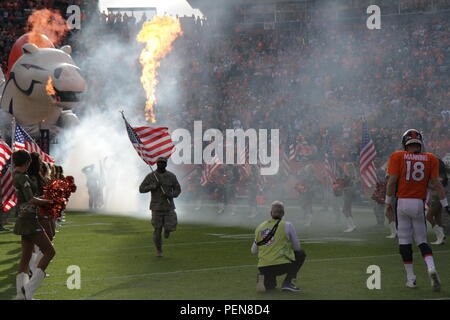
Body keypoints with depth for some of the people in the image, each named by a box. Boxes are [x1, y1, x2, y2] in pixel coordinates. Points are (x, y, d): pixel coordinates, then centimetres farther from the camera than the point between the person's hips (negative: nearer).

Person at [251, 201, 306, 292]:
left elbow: (253, 251, 18)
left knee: (271, 286, 35)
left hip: (263, 268, 5)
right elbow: (297, 247, 9)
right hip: (281, 266, -5)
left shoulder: (260, 227, 11)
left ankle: (265, 281, -3)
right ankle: (288, 282, 6)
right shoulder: (287, 225, 0)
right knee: (301, 253, 24)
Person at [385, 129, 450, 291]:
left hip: (402, 203, -1)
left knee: (404, 241, 7)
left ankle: (410, 278, 6)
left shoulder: (398, 157, -1)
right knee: (421, 240, 10)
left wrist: (388, 202, 5)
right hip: (419, 203, 1)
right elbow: (436, 183, 1)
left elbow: (392, 181, -5)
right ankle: (431, 268, -16)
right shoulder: (430, 159, 3)